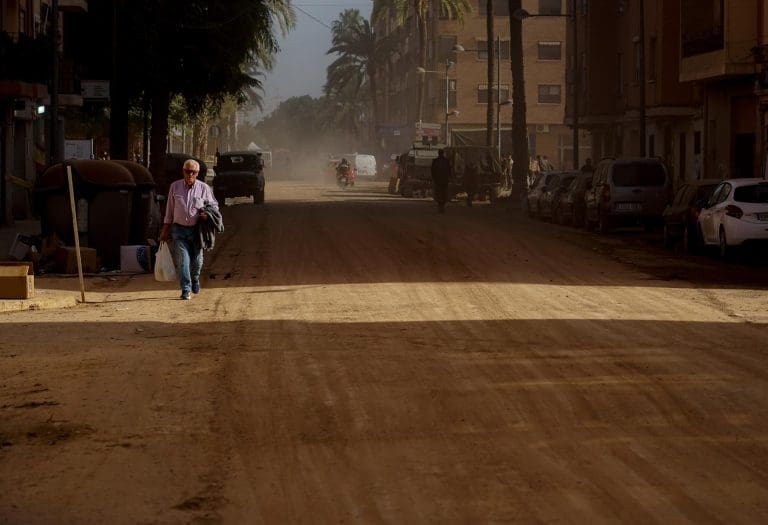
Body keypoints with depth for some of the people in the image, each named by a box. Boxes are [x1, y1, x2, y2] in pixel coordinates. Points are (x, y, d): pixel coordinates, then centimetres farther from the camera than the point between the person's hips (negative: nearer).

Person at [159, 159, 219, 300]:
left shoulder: (204, 188, 0)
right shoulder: (175, 187, 4)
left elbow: (214, 205, 11)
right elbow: (169, 210, 10)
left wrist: (208, 214, -12)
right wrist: (165, 230, 10)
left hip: (196, 230, 0)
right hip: (179, 229, 0)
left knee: (197, 260, 8)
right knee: (183, 260, -11)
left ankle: (195, 279, 39)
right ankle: (186, 290, -9)